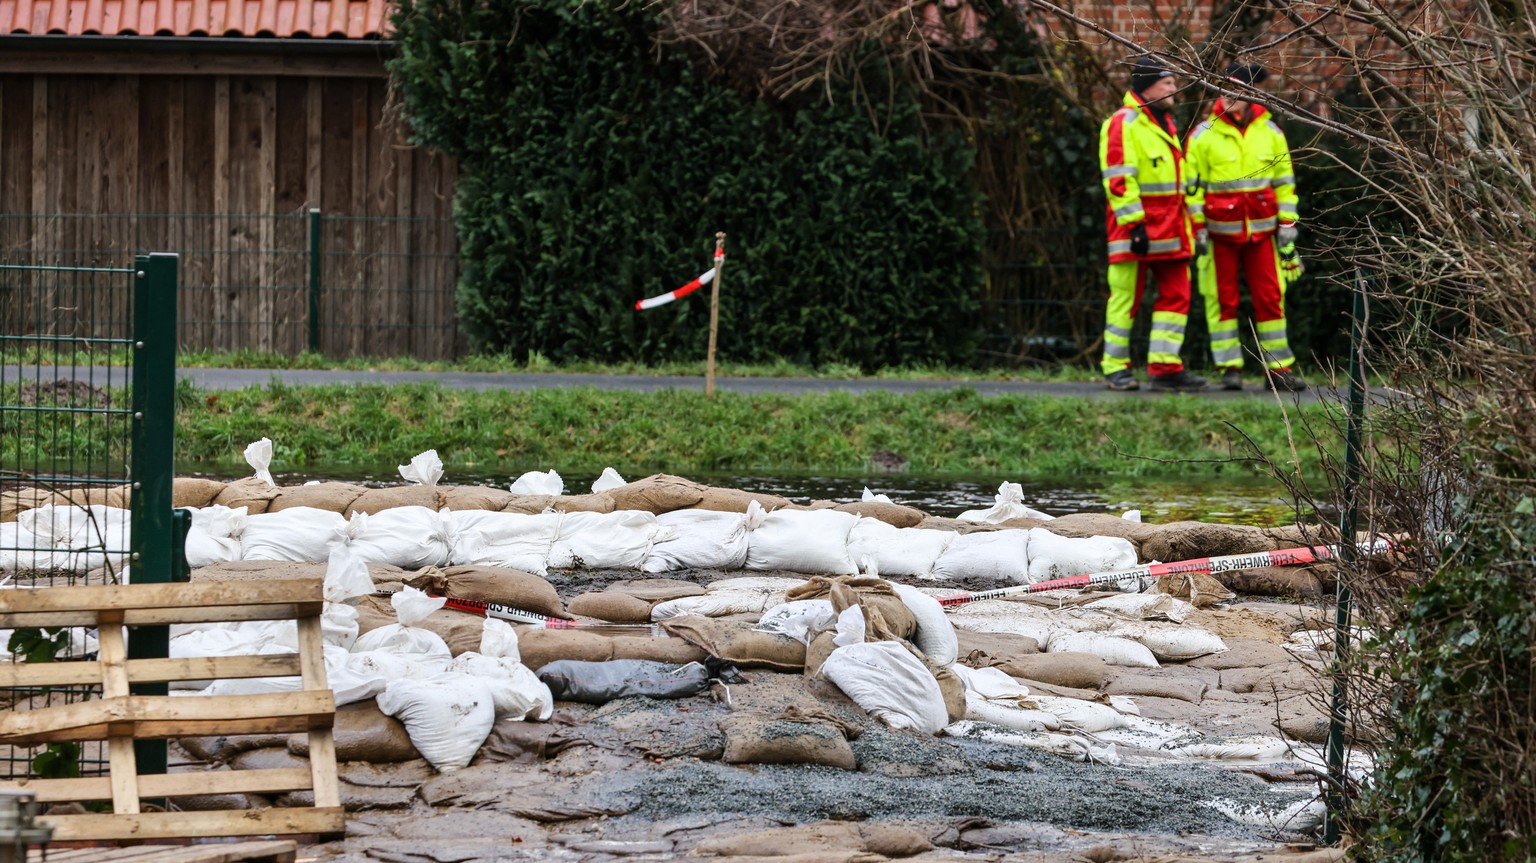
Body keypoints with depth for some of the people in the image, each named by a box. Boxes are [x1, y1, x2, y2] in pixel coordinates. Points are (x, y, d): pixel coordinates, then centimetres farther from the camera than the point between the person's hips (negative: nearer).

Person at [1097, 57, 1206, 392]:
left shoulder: (1164, 123, 20)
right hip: (1136, 227, -9)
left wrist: (1185, 225, 24)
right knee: (1126, 296, -2)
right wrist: (1134, 224, -22)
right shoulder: (1123, 123, -10)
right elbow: (1118, 179, -17)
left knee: (1176, 293, 2)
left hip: (1169, 226, 9)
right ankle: (1116, 368, 5)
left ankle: (1165, 366, 4)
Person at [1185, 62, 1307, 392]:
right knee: (1222, 299, 0)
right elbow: (1192, 187, 1)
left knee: (1270, 298, 1)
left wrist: (1287, 229, 6)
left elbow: (1284, 183, 12)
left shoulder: (1270, 132, 6)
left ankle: (1278, 367, 7)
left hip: (1261, 230, 2)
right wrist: (1197, 233, -4)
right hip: (1220, 231, -2)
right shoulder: (1204, 135, -2)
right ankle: (1229, 368, 7)